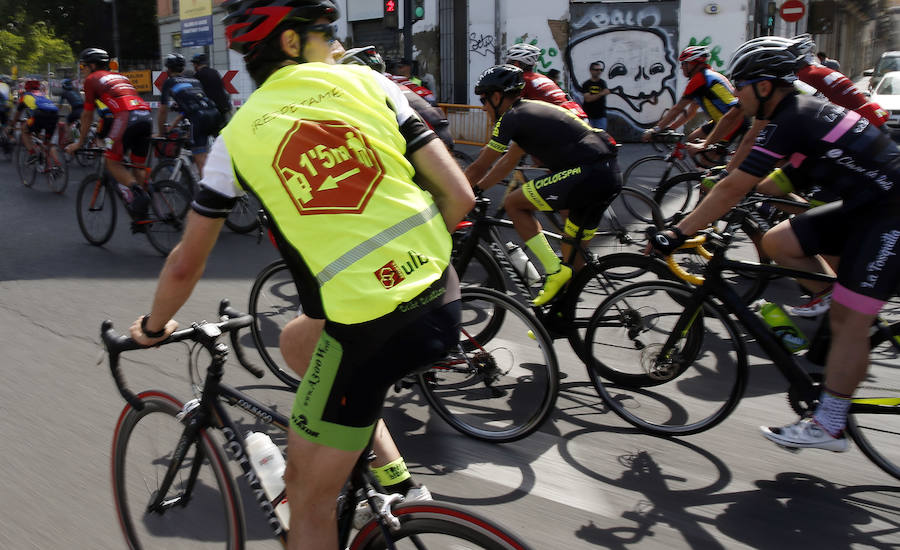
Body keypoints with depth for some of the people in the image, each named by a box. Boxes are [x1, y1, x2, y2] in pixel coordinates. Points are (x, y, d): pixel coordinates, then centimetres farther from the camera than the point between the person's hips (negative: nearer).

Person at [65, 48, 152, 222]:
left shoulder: (92, 79, 15)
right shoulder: (120, 76, 34)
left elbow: (87, 114, 16)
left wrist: (80, 142, 26)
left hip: (127, 116, -6)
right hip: (147, 116, 6)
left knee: (112, 163, 4)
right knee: (139, 165, 13)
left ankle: (137, 192, -20)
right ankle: (141, 217, 12)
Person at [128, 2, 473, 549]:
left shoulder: (238, 136, 2)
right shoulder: (370, 83, 4)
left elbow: (186, 265, 9)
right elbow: (459, 195, 1)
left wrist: (153, 328, 29)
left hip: (367, 331, -4)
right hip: (446, 303, 4)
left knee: (309, 497, 16)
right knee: (296, 342, 31)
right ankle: (386, 466, 30)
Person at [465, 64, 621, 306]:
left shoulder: (511, 117, -4)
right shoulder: (530, 110, 23)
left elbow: (478, 168, 0)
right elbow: (507, 162, 30)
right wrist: (475, 190, 32)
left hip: (587, 173, -10)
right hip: (611, 174, 10)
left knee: (513, 203, 1)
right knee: (572, 256, 18)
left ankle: (555, 271, -3)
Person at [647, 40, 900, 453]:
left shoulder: (790, 122, -19)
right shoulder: (802, 108, 9)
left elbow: (732, 189, -21)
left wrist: (678, 233, -16)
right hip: (865, 203, 9)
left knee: (849, 321, -7)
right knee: (777, 241, 1)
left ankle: (829, 425, 2)